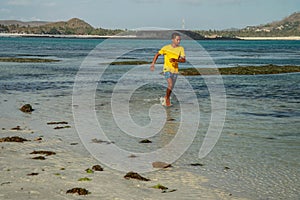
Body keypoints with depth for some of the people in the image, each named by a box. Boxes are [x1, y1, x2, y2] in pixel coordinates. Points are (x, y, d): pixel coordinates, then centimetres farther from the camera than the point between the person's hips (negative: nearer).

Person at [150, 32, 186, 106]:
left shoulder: (181, 49, -4)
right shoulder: (166, 48, -9)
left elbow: (183, 60, -12)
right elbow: (157, 54, 4)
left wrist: (175, 60, -29)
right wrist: (153, 63, -4)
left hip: (175, 70, 4)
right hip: (167, 69, -4)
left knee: (171, 87, 13)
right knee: (170, 84, -22)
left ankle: (166, 99, 37)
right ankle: (167, 99, -2)